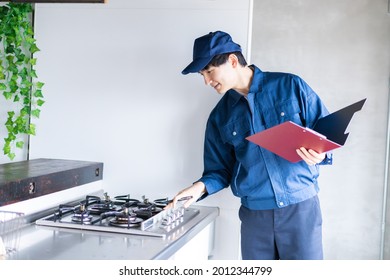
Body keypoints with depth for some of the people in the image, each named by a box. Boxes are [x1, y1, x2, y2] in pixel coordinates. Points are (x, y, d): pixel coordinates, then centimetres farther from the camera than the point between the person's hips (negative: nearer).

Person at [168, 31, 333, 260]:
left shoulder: (291, 86, -2)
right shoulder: (220, 116, 7)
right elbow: (221, 170, 11)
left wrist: (320, 154, -19)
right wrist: (202, 186, -9)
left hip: (301, 206, -2)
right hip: (254, 213, 3)